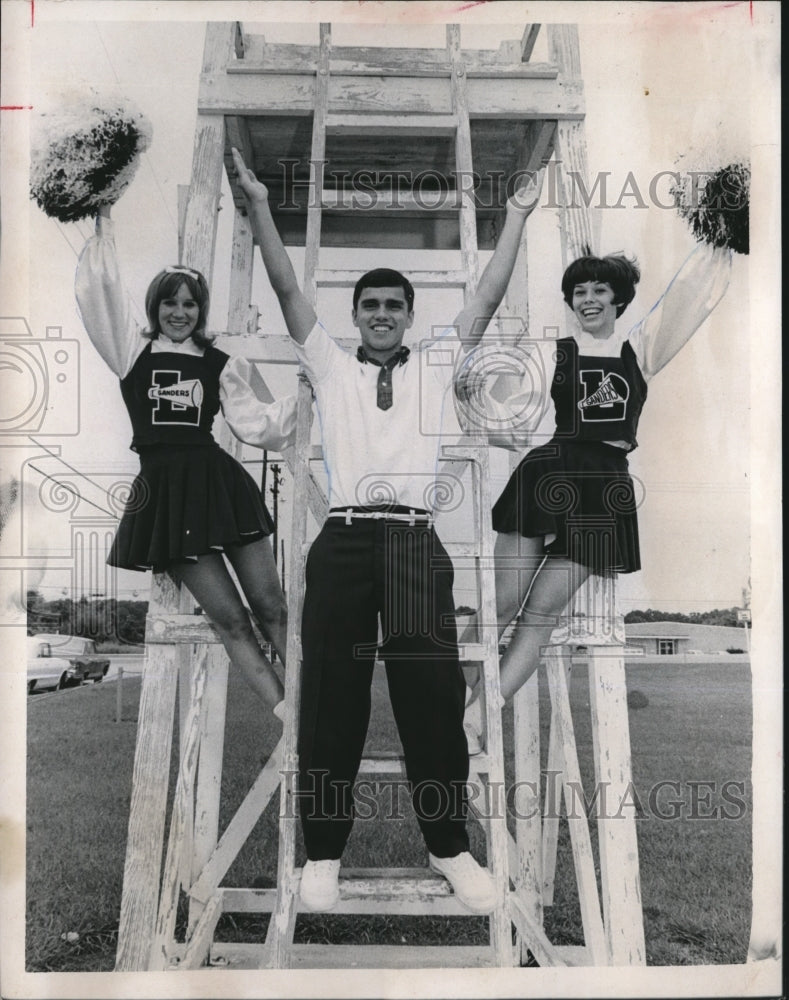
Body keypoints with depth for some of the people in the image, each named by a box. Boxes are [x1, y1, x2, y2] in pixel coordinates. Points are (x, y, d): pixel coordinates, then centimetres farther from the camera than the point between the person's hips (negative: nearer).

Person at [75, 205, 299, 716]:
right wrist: (105, 229, 9)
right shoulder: (133, 351, 10)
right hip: (166, 491, -1)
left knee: (271, 608, -1)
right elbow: (103, 290, 6)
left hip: (219, 482, 1)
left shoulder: (220, 363, 11)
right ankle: (288, 718, 4)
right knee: (230, 619, -2)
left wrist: (300, 399, -1)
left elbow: (254, 422, 8)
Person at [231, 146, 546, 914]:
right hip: (344, 540, 0)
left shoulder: (436, 367, 19)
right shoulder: (329, 365, 17)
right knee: (331, 695, 2)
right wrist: (259, 203, 8)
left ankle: (450, 846, 16)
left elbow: (486, 299, 18)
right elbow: (287, 289, 12)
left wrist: (517, 216, 19)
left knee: (434, 694, 0)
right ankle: (323, 851, 15)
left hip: (416, 541, 1)